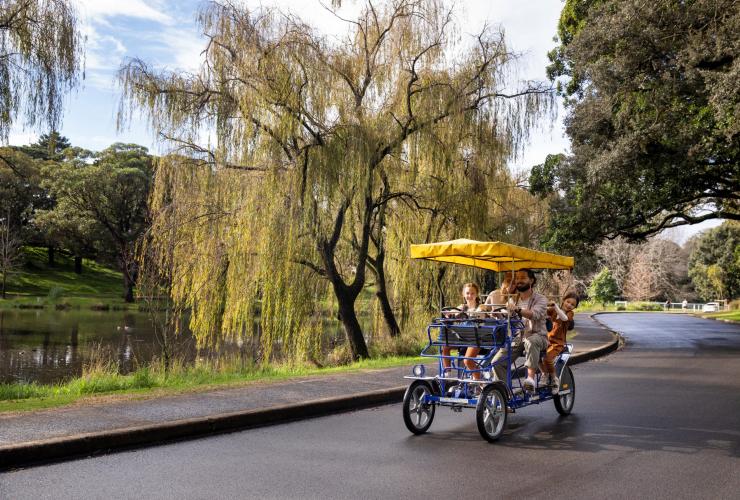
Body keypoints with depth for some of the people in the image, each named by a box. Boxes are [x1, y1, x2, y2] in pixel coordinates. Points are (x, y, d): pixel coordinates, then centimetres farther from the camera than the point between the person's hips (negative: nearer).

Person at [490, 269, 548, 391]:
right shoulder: (513, 299, 15)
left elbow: (535, 314, -25)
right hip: (517, 337, 4)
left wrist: (518, 310, -44)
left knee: (530, 341, -42)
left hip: (537, 336, -4)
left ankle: (531, 377, -38)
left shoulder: (540, 299, -3)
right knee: (496, 362, -17)